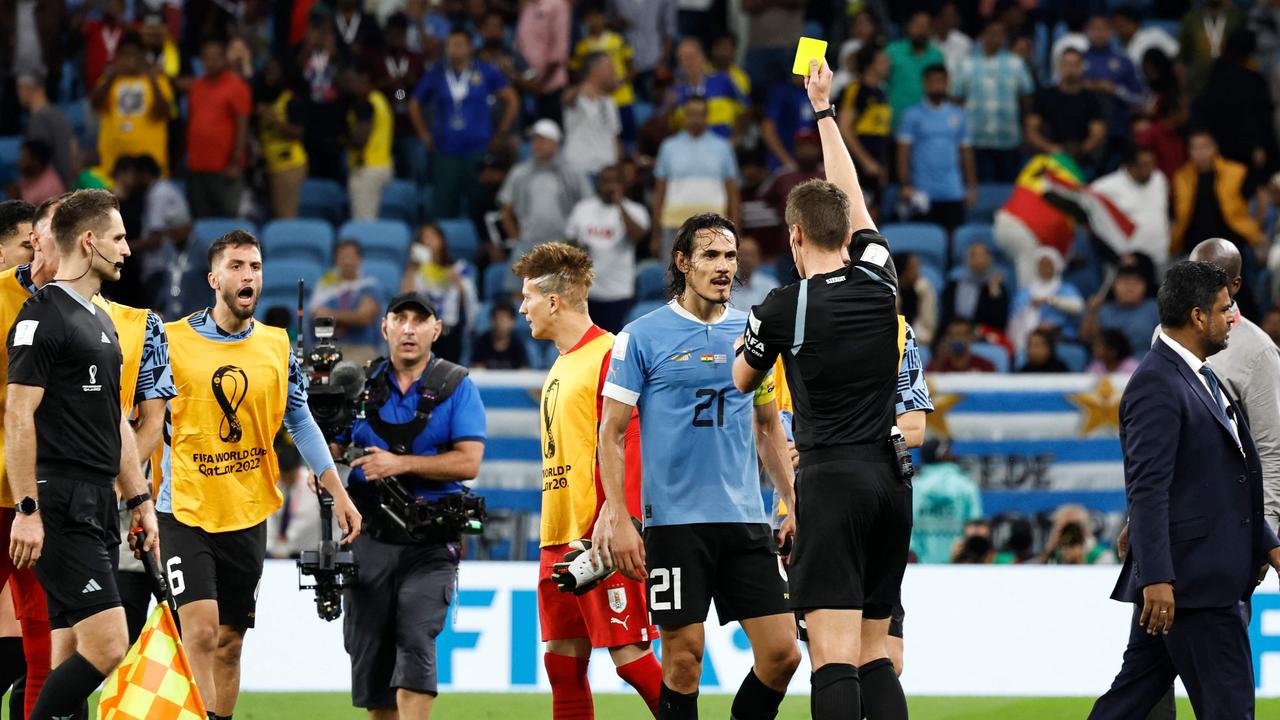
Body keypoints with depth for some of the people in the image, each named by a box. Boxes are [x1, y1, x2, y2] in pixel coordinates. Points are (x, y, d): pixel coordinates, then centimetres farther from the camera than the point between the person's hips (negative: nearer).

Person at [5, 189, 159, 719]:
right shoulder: (43, 316, -10)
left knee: (73, 652, 6)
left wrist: (139, 499, 22)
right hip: (60, 507, -9)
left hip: (98, 506, 9)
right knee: (106, 644, -16)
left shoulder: (100, 321, 19)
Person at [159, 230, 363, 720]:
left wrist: (338, 494, 6)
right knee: (201, 629, -17)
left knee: (230, 641, 9)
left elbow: (301, 423, 12)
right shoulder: (172, 340, -5)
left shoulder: (278, 347, 6)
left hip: (248, 514, 4)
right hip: (185, 510, -4)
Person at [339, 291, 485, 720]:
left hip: (430, 544, -4)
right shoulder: (362, 387, 11)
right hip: (370, 540, 4)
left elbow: (468, 462, -9)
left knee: (415, 640, -21)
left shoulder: (457, 387, 1)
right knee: (368, 654, 6)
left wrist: (399, 464, -16)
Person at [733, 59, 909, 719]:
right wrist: (824, 110, 35)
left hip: (832, 480, -5)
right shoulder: (879, 278, 5)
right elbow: (851, 197, 24)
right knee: (874, 653, 8)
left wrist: (743, 342, 36)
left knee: (834, 656, -13)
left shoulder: (783, 309, -6)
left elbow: (741, 382, 14)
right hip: (891, 481, 5)